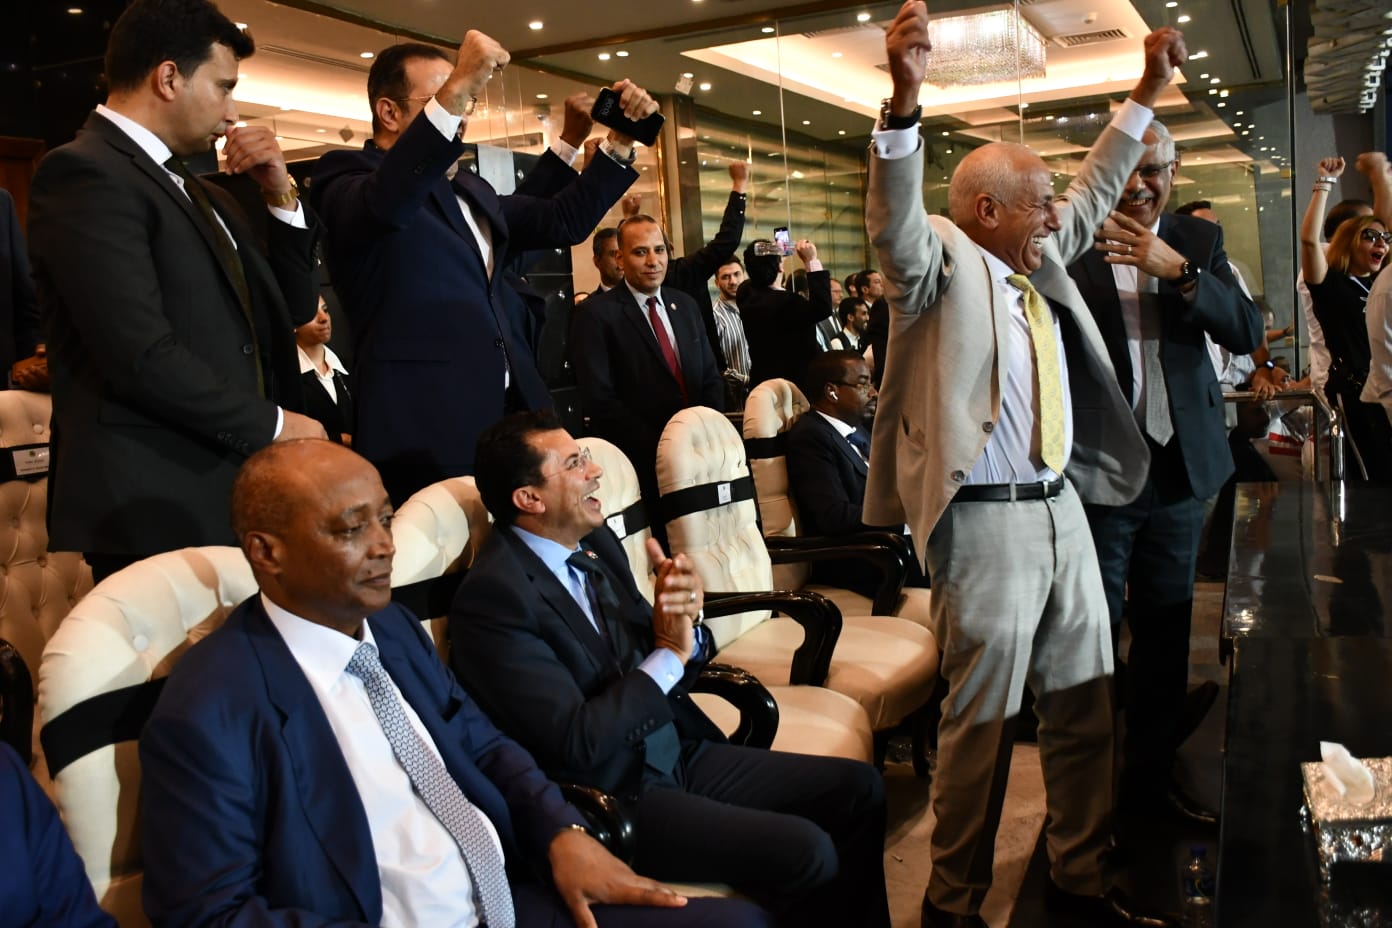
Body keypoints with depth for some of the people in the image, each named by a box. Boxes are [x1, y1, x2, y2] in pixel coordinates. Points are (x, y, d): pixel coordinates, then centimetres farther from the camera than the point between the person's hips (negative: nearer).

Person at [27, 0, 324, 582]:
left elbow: (293, 309, 21)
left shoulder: (199, 193, 17)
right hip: (153, 507, -8)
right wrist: (272, 424, -10)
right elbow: (142, 357, -21)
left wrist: (281, 196, 8)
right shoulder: (85, 173, -11)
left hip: (233, 487, 8)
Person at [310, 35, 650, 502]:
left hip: (512, 412, 8)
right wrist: (455, 89, -34)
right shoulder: (348, 173, -3)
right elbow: (382, 204, -26)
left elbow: (564, 219, 21)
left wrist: (620, 142, 9)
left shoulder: (471, 190, 22)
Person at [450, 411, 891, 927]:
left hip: (680, 753, 8)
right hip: (611, 796, -8)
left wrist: (686, 628, -13)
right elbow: (576, 743, -22)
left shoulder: (595, 542, 5)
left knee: (858, 788, 3)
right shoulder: (493, 596, -19)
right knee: (805, 853, -22)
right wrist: (669, 653, -17)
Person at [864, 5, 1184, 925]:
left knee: (1085, 707, 16)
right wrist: (905, 100, -41)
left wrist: (1147, 90, 26)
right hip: (986, 523, -8)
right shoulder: (942, 261, -7)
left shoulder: (1043, 260, 15)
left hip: (1063, 510, 8)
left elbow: (1093, 191, 28)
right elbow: (893, 221, -27)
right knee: (984, 721, 0)